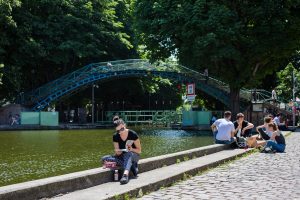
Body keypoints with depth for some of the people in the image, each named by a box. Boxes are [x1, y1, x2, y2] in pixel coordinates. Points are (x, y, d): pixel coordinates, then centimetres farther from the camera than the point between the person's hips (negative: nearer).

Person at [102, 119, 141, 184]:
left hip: (133, 156, -4)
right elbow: (118, 154, -4)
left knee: (128, 154, -39)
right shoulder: (115, 136, -7)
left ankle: (126, 174, -60)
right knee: (104, 159, -22)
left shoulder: (132, 134, -15)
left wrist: (132, 149, -28)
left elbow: (139, 151, -8)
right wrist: (117, 152, -28)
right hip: (122, 157, 4)